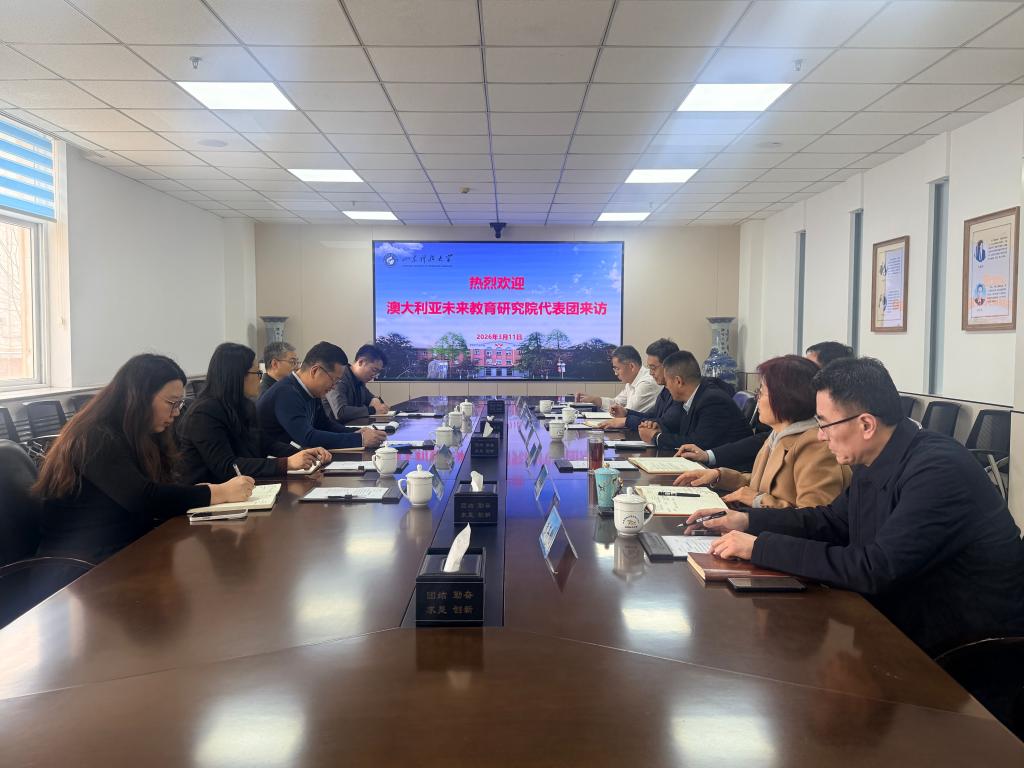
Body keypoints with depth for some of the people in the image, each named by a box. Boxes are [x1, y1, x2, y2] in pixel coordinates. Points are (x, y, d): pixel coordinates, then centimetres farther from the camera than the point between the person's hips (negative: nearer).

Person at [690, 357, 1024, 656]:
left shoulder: (937, 470, -26)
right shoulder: (874, 463, -1)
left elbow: (875, 570, -30)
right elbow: (832, 520, 15)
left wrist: (761, 547, -26)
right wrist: (748, 520, 4)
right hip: (914, 616, 7)